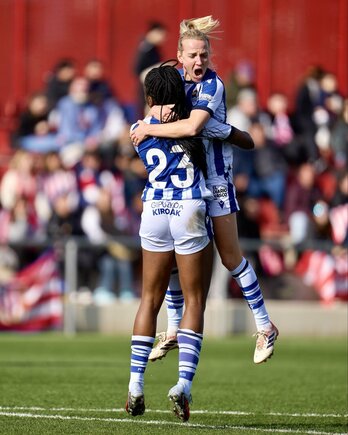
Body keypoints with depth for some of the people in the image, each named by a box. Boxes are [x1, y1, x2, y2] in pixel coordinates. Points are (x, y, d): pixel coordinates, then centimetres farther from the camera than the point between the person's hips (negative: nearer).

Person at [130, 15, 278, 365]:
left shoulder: (212, 85, -19)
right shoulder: (177, 77, 2)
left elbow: (192, 127, -33)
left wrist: (149, 129, -24)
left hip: (214, 176, -6)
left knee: (230, 257, -5)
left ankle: (265, 327, 6)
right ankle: (173, 332, 18)